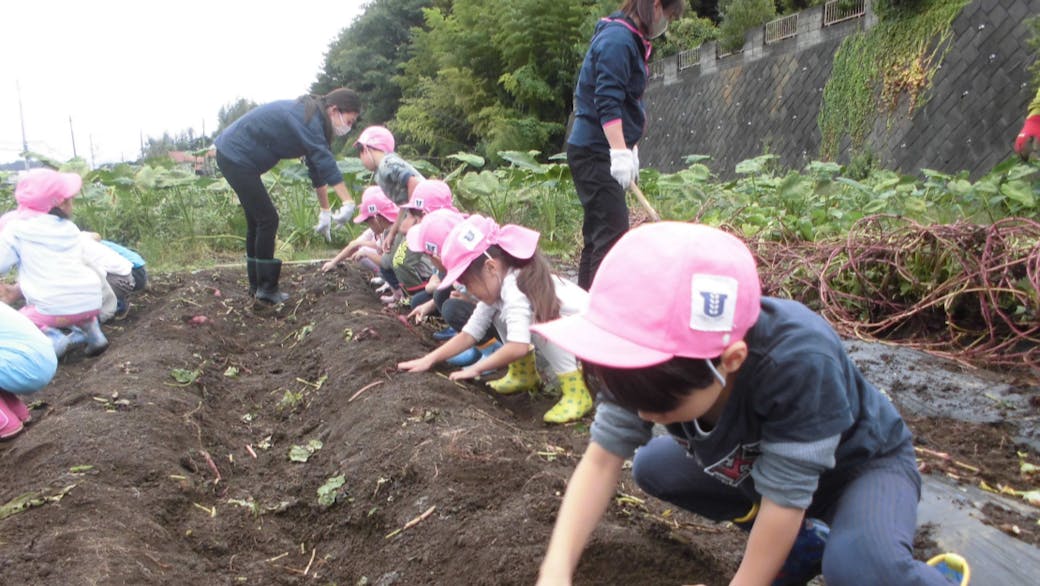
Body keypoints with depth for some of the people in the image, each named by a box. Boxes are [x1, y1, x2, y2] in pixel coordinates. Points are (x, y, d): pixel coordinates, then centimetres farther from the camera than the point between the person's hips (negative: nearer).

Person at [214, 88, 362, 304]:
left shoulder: (311, 117, 9)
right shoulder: (308, 119, -22)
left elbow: (317, 166, 12)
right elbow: (325, 162, -33)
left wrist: (325, 210, 13)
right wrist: (348, 203, -40)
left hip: (232, 154, 10)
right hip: (236, 157, -10)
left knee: (257, 220, 14)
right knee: (268, 219, -7)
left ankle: (257, 285, 23)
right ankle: (267, 289, 0)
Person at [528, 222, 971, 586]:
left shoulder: (798, 362, -42)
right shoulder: (651, 361, -26)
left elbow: (784, 499, -32)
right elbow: (602, 458, -23)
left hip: (860, 463, -6)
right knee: (652, 468, -1)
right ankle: (804, 538, 7)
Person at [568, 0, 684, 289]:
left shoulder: (628, 39, 17)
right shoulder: (618, 40, -14)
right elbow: (608, 104, -23)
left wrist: (629, 147, 23)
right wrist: (621, 153, -27)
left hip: (597, 152, 10)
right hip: (595, 152, -10)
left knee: (597, 235, 13)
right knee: (613, 233, -13)